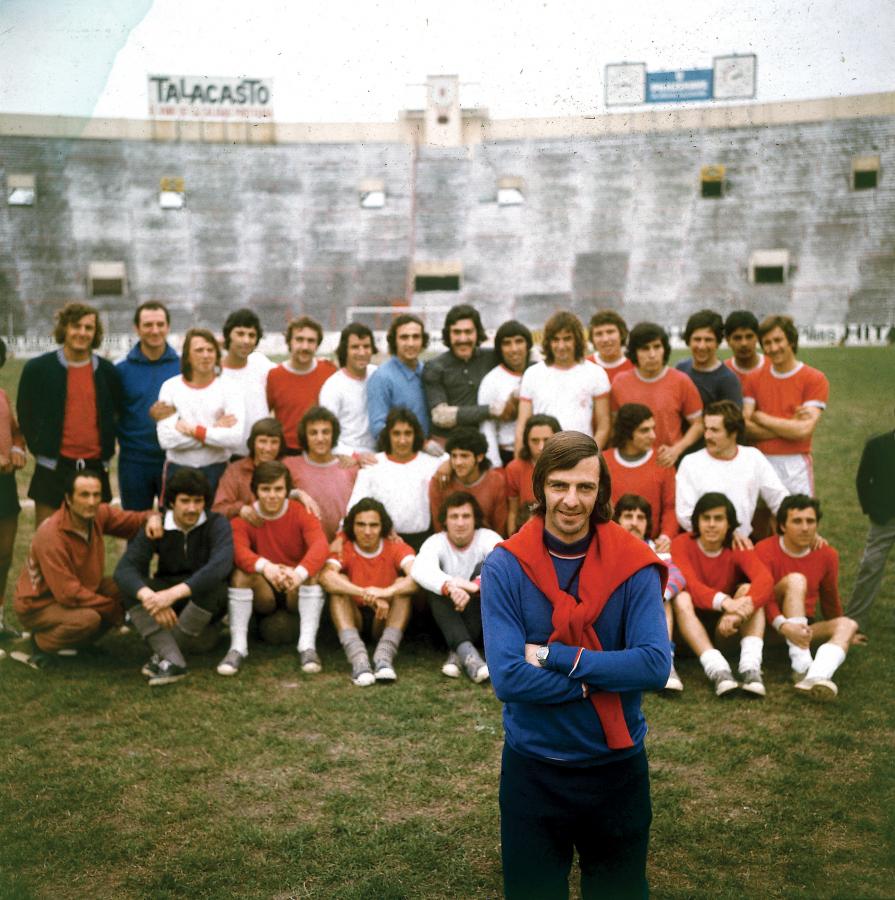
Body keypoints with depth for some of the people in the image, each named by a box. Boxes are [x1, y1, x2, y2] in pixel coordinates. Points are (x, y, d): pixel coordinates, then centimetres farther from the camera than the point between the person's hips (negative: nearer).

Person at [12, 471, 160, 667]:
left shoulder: (98, 514, -10)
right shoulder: (51, 536, -29)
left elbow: (134, 520, 3)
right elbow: (68, 594, -29)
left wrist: (152, 517, -23)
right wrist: (115, 609, -21)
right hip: (39, 605, -8)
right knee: (88, 619, -35)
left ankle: (74, 643, 4)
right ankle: (41, 644, -4)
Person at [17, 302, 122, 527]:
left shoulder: (107, 371, 6)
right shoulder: (37, 369, 0)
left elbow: (120, 413, 17)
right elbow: (25, 415, 7)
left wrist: (107, 451, 9)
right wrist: (40, 450, 2)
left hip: (95, 468, 2)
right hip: (53, 469, -2)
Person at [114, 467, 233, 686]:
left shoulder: (217, 524, -17)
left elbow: (220, 565, -37)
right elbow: (124, 568, -23)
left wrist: (174, 593, -48)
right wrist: (149, 597, -44)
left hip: (208, 601, -2)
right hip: (167, 597, 3)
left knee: (213, 584, -35)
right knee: (132, 587, -25)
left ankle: (162, 654, -25)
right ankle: (172, 660, -37)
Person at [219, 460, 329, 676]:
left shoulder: (302, 513, -8)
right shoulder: (243, 518, -6)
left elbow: (320, 545, -27)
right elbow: (238, 550, -27)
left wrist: (299, 573, -48)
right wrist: (265, 566, -49)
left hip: (298, 592, 0)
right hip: (262, 594, 0)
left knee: (313, 573, -30)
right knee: (241, 572, -28)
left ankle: (308, 645, -32)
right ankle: (238, 647, -28)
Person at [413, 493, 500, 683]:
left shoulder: (487, 538, -6)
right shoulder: (435, 542, -5)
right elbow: (420, 569, -29)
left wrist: (476, 585, -48)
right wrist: (450, 587, -50)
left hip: (483, 619, 0)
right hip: (448, 620, 1)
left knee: (484, 567, -23)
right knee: (434, 584, -27)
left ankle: (458, 653, -33)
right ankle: (468, 654, -47)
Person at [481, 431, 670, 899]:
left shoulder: (633, 565, -9)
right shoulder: (504, 566, -11)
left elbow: (655, 665, -20)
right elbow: (507, 677, -20)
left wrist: (554, 656, -21)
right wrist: (604, 677, -19)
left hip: (617, 768, 1)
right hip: (533, 770, 0)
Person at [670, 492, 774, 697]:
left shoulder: (738, 549, -6)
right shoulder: (682, 544, -10)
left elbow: (765, 579, -26)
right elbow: (690, 584, -28)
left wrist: (745, 605, -46)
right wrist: (724, 602, -47)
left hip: (726, 626, 2)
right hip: (690, 626, -1)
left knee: (747, 589, -23)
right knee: (681, 598, -31)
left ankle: (751, 667, -39)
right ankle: (717, 670, -47)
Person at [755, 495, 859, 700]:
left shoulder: (827, 555, 3)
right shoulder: (765, 550, -11)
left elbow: (830, 599, 17)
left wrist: (839, 633, 27)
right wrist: (784, 626, -39)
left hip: (802, 627, 5)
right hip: (771, 627, -5)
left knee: (848, 624, -23)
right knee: (796, 580, -28)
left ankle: (816, 676, -53)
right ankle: (802, 666, -41)